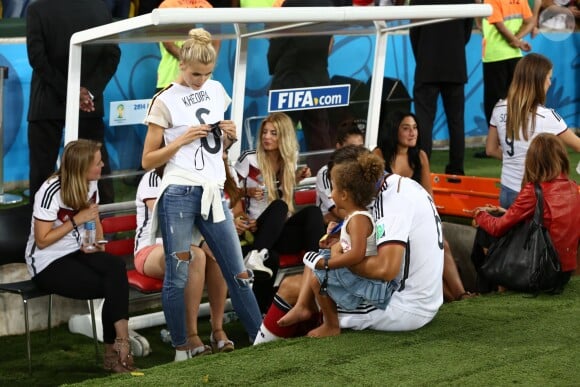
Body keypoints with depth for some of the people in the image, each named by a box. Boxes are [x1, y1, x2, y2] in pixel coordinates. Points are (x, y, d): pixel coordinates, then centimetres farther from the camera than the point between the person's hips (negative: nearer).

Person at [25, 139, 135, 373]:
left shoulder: (90, 185, 4)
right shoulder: (51, 192, -18)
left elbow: (95, 223, 20)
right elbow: (42, 241, -17)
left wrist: (98, 243, -1)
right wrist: (76, 220, -19)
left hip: (78, 253, 6)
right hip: (47, 264, -6)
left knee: (116, 267, -27)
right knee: (114, 286, -24)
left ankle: (115, 351, -25)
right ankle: (119, 344, -7)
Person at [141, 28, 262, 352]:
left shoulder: (217, 90, 12)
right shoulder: (165, 101, -3)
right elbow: (148, 161, -2)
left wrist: (230, 136, 3)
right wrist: (183, 138, -13)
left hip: (213, 194, 5)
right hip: (178, 195, -5)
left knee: (240, 274, 6)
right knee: (178, 276, -1)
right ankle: (180, 346, 10)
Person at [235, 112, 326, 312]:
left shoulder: (289, 161, 11)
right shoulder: (249, 159, -3)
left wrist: (296, 179, 7)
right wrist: (248, 192, -14)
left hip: (282, 231, 4)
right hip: (258, 230, -4)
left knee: (313, 211, -28)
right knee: (278, 206, -37)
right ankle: (255, 256, -45)